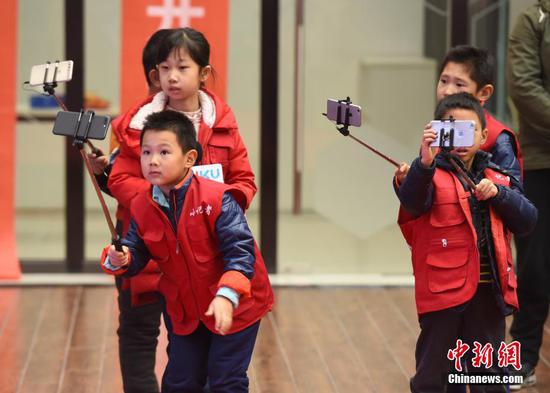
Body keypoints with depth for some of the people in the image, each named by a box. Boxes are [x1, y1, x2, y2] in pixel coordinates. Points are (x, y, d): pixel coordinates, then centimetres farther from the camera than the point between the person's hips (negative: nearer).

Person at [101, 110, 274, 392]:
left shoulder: (216, 199, -23)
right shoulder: (142, 207, -6)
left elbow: (240, 252, -26)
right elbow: (136, 253, -2)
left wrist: (227, 295, -38)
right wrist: (119, 260, -26)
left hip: (234, 306, -5)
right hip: (184, 311, 5)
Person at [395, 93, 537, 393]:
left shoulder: (497, 179, 10)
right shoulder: (432, 176, -6)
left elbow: (527, 222, 5)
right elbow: (411, 201, -27)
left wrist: (499, 194, -11)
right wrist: (425, 163, -43)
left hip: (489, 290, 4)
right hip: (443, 288, -4)